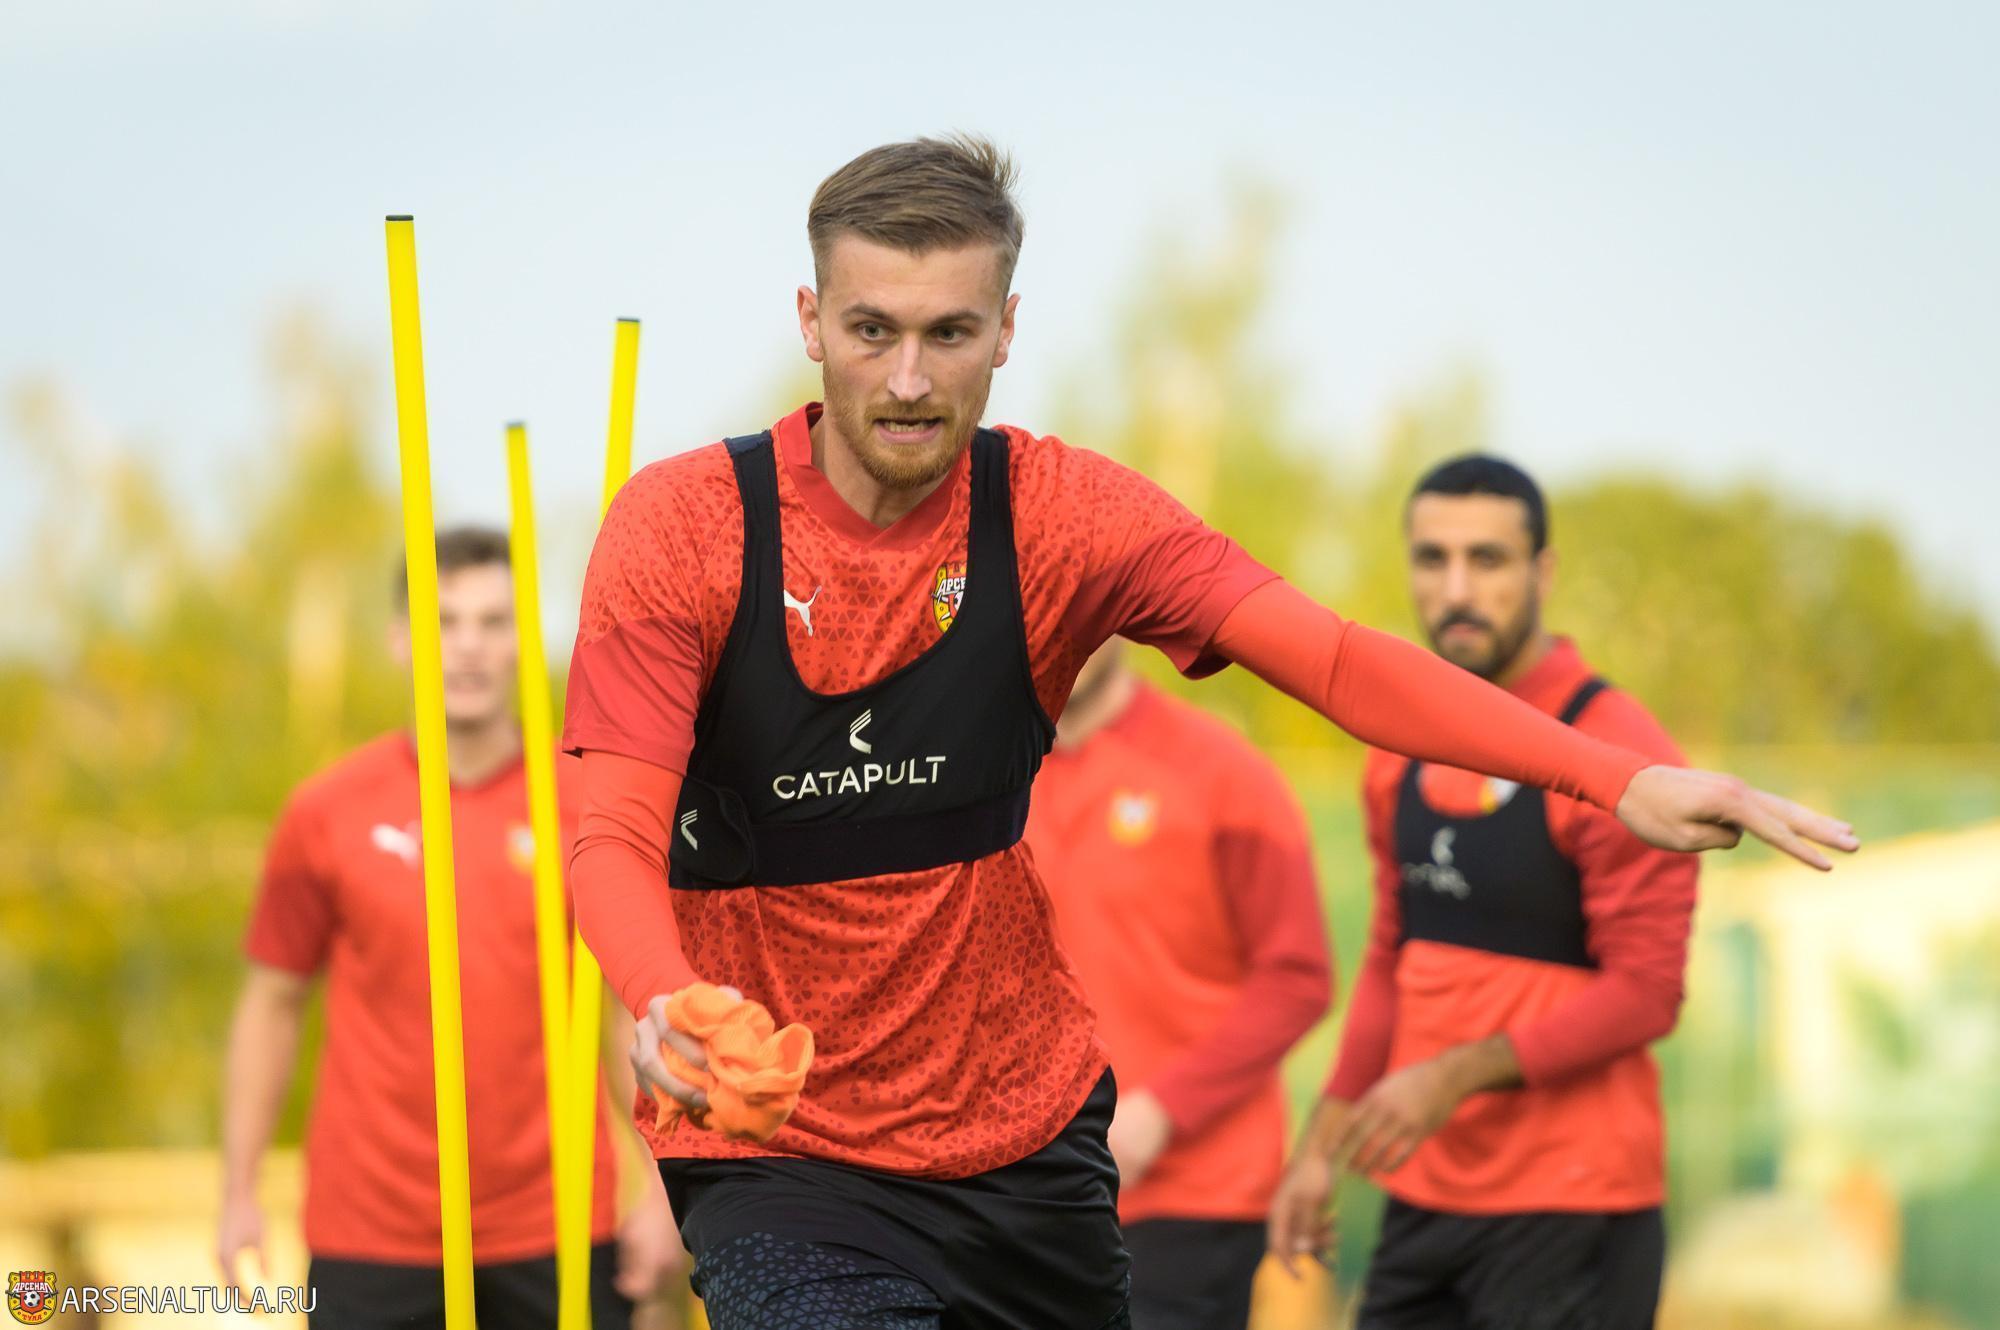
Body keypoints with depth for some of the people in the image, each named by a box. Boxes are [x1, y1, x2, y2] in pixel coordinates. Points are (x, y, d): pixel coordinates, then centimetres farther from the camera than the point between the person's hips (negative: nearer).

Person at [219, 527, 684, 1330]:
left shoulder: (591, 808, 2)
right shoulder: (328, 813, 2)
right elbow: (273, 1003, 9)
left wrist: (660, 1193, 0)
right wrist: (239, 1194, 6)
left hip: (558, 1234, 0)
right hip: (373, 1238, 0)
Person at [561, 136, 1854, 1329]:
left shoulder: (1060, 512, -5)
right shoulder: (682, 525, -11)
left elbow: (1333, 657, -15)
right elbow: (614, 837, -18)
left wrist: (1619, 777, -29)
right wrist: (670, 1008, -41)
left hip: (1030, 1136, 4)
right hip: (779, 1159, -4)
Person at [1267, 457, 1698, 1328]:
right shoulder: (1404, 753, 11)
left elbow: (1644, 993, -16)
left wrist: (1461, 1074, -22)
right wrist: (1323, 1145, 17)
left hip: (1570, 1210, -7)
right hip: (1423, 1194, 7)